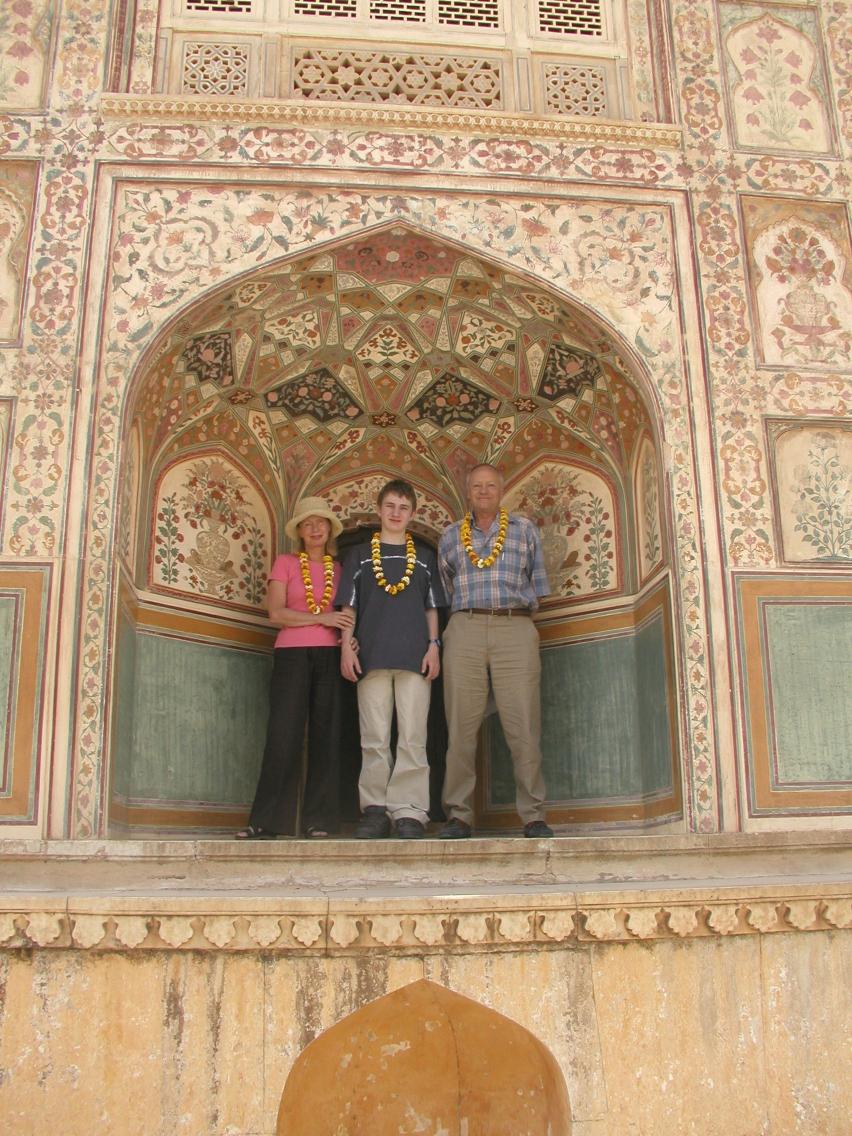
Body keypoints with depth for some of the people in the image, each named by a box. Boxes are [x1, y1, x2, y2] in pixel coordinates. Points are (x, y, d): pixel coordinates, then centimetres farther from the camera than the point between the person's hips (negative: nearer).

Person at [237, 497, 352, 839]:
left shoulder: (339, 568, 15)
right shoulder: (286, 563, 8)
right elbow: (276, 613, -3)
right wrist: (321, 618, -10)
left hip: (330, 656, 2)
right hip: (292, 654, -2)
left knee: (325, 737, 0)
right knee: (283, 737, -7)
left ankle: (318, 821, 3)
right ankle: (268, 821, -4)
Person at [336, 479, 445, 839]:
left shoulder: (424, 556, 17)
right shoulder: (359, 555, 15)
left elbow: (432, 607, 14)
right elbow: (348, 606, 11)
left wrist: (433, 646, 2)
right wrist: (346, 646, 0)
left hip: (414, 656, 0)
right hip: (371, 656, 0)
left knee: (412, 738, -4)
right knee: (374, 739, 0)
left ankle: (409, 812, -2)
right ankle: (375, 810, 4)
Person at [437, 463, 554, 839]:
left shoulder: (525, 529, 16)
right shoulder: (451, 536, 18)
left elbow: (538, 583, 18)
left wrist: (521, 605, 11)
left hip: (516, 630, -1)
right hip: (465, 629, 1)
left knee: (523, 726, -7)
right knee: (461, 727, -3)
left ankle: (533, 815, -2)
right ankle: (459, 815, 2)